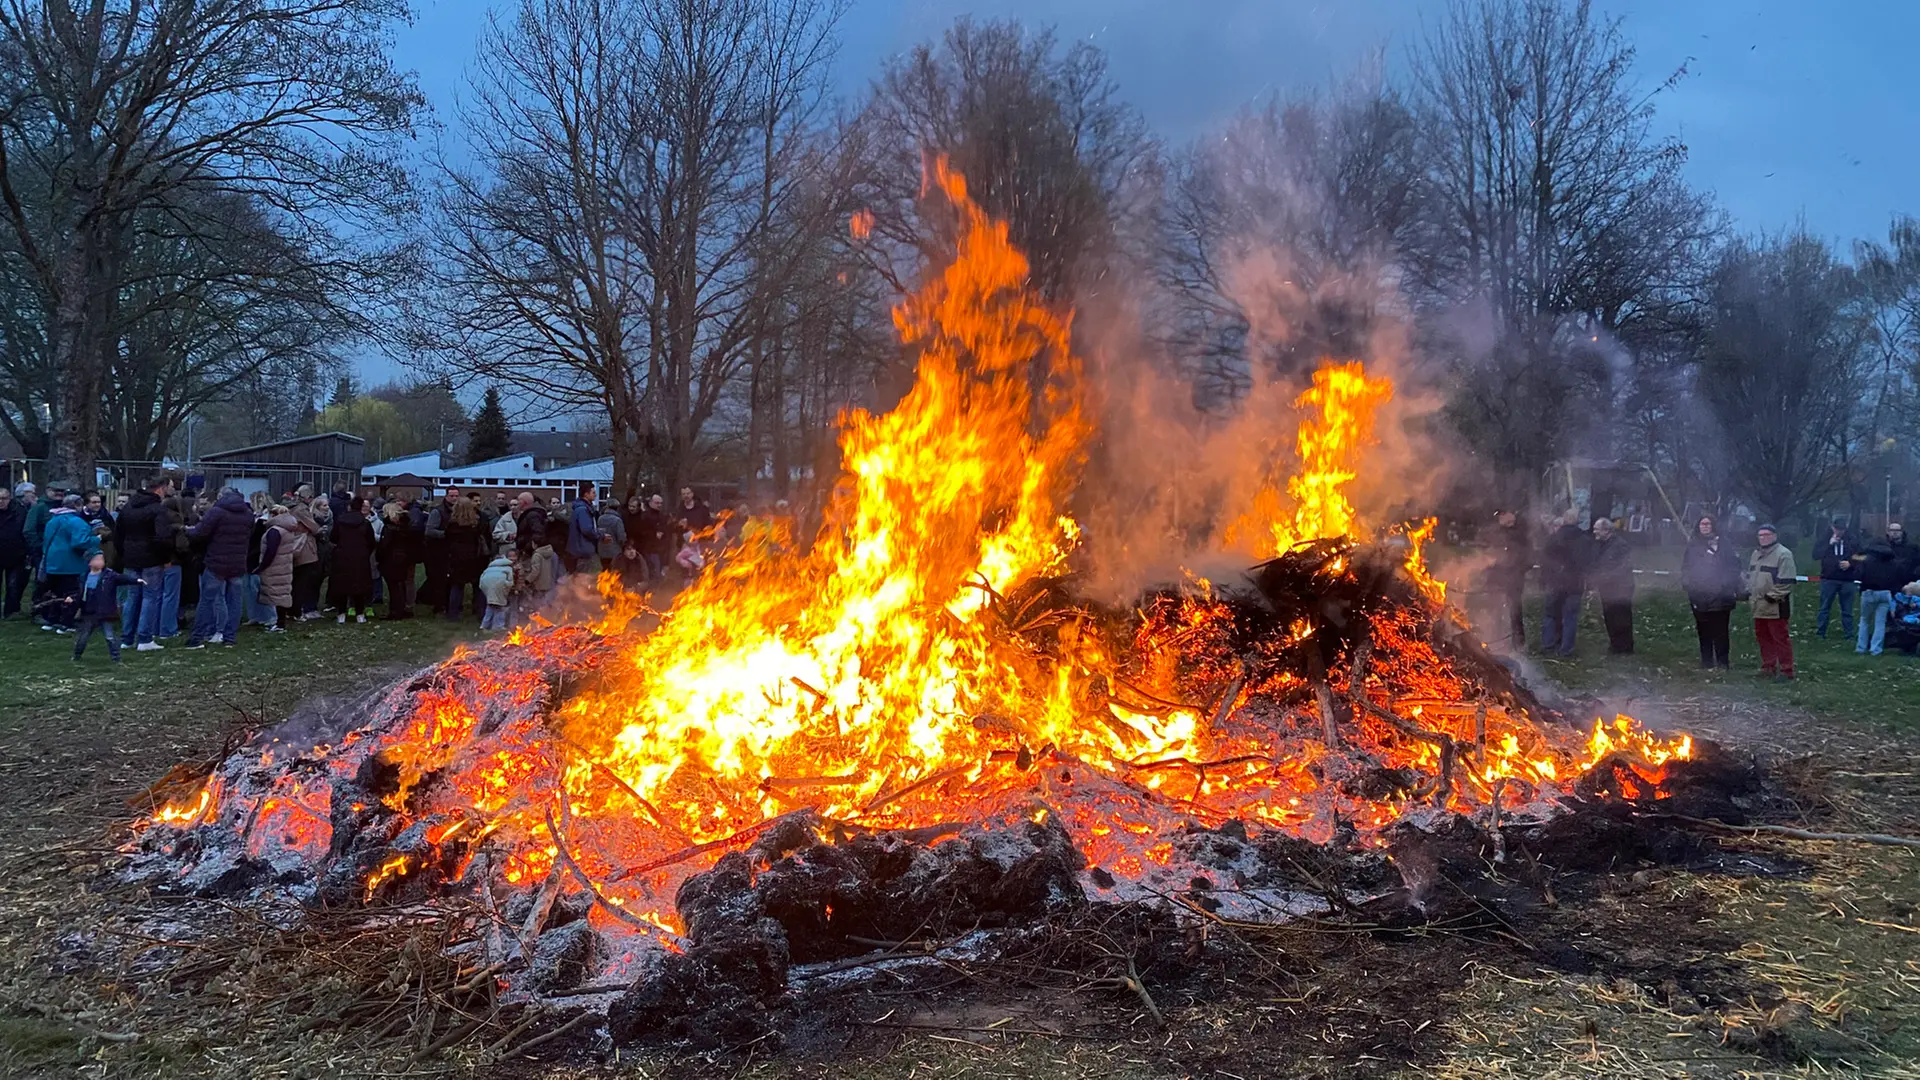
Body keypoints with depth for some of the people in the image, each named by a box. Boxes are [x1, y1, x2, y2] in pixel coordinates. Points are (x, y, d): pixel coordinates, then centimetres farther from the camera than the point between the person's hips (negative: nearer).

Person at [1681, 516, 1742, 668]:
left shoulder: (1723, 544, 1)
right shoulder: (1693, 545, 10)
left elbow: (1734, 565, 2)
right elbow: (1685, 567, 17)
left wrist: (1729, 585, -6)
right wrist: (1686, 582, 4)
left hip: (1720, 597, -3)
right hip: (1699, 597, 3)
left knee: (1721, 631, -2)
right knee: (1703, 632, 7)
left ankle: (1723, 661, 4)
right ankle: (1706, 663, 14)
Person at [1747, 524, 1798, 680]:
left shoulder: (1783, 554, -12)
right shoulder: (1756, 554, 16)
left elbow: (1786, 582, -18)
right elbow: (1750, 576, 26)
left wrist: (1772, 596, -19)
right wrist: (1749, 592, 14)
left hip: (1776, 606, -9)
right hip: (1759, 605, 9)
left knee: (1780, 638, -5)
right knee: (1762, 636, 15)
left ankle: (1786, 670, 1)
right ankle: (1768, 666, 26)